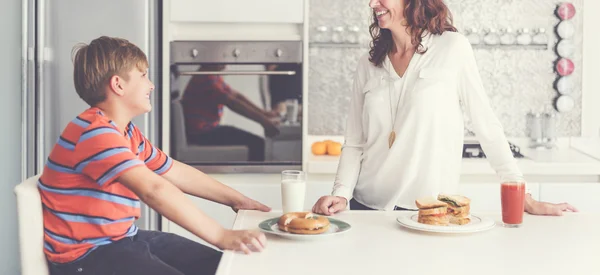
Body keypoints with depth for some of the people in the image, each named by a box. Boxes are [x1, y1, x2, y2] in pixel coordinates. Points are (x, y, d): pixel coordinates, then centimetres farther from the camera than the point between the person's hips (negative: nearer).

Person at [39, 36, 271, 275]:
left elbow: (177, 173, 20)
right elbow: (154, 190, -33)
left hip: (123, 239, 10)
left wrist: (236, 199, 17)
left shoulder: (128, 132, 11)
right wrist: (221, 236, -37)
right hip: (85, 255, -10)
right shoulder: (95, 131, -22)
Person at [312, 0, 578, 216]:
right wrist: (341, 194, -10)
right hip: (368, 206, 3)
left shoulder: (452, 47, -5)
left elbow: (486, 124, -4)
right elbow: (354, 143, 6)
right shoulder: (368, 64, 5)